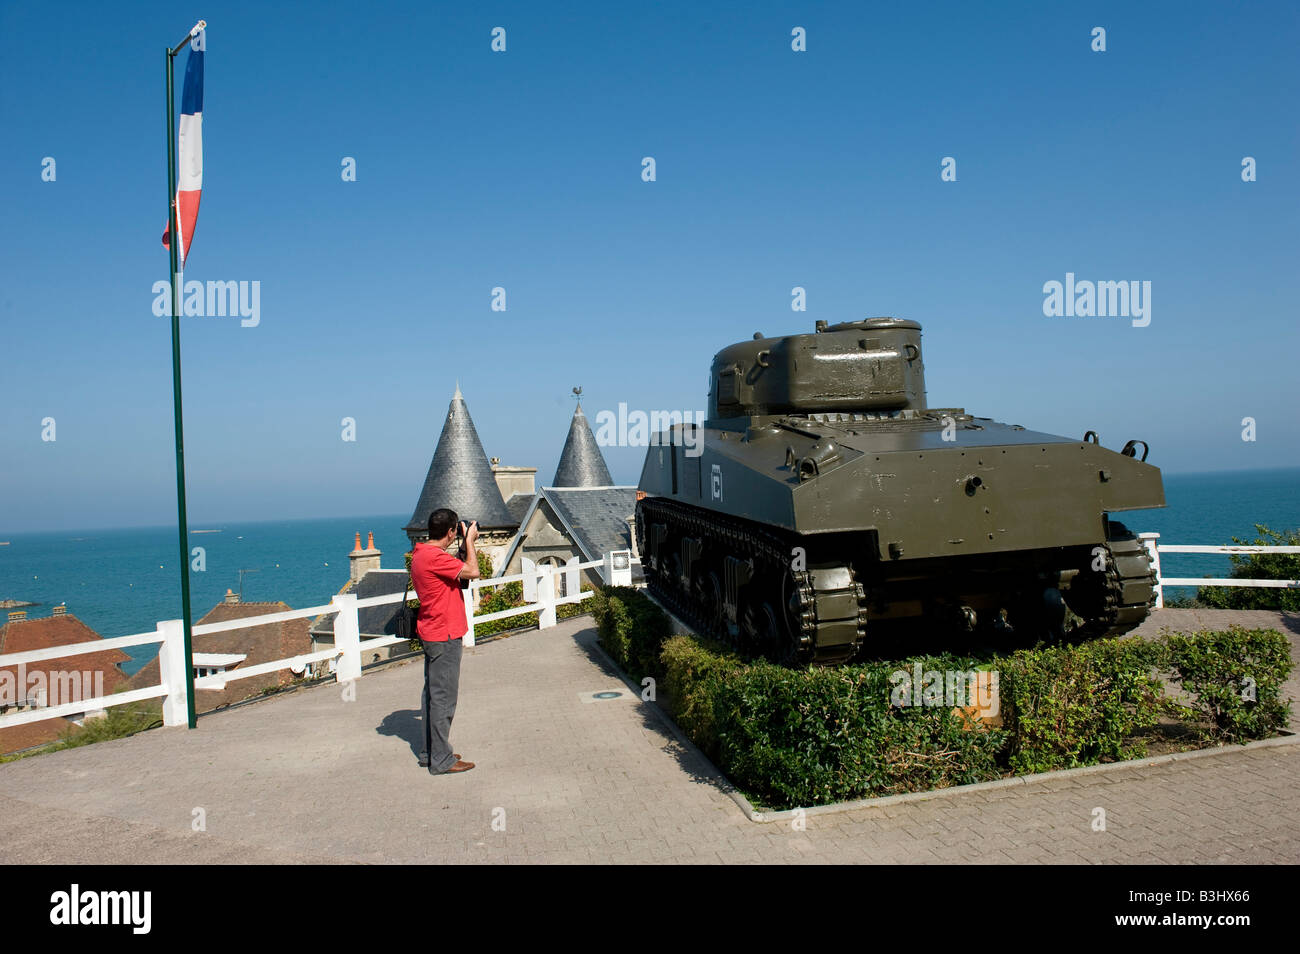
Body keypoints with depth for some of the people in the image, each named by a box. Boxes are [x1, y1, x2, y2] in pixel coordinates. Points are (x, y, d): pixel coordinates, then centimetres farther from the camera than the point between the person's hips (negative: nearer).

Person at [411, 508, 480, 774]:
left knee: (433, 694, 17)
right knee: (443, 697, -3)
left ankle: (430, 752, 27)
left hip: (432, 633, 11)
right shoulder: (434, 556, -22)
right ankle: (441, 760, 5)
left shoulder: (422, 553, 10)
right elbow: (472, 571, -22)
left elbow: (457, 571, 18)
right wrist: (469, 540, -9)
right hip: (444, 635, -11)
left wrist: (466, 543, 11)